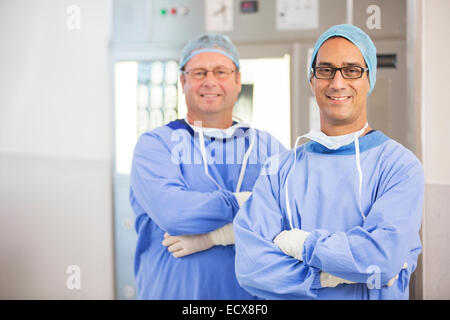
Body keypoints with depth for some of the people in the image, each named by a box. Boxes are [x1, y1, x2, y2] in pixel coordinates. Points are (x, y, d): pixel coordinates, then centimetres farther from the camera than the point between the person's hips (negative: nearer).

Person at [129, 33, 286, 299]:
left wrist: (215, 235, -17)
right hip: (171, 292, -2)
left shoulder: (267, 147, 4)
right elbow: (171, 212, -19)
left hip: (254, 294, 2)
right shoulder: (154, 145, -1)